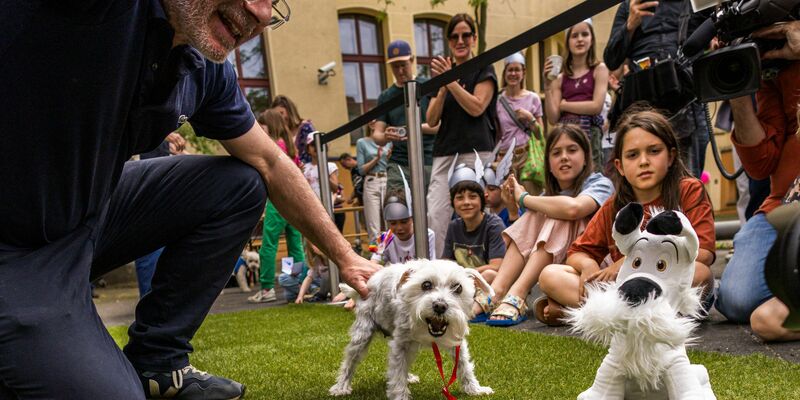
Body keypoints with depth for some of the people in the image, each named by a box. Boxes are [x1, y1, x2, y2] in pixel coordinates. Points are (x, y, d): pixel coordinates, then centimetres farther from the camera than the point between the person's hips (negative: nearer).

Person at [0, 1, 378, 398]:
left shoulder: (205, 69, -3)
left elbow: (270, 164, 5)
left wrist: (343, 254, 7)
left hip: (88, 213, 8)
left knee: (241, 185, 0)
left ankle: (154, 360, 8)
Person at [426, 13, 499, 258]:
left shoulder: (484, 69, 7)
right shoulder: (444, 71, 19)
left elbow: (477, 107, -9)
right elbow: (431, 120, 9)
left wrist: (451, 82, -13)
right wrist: (443, 87, -5)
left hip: (475, 151, -4)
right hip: (445, 152, 4)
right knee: (435, 214, -6)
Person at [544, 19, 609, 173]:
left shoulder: (599, 69, 7)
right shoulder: (560, 78, 12)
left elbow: (596, 106, -6)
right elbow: (553, 118, 4)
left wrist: (563, 105, 1)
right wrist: (547, 86, -3)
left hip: (589, 132, -2)